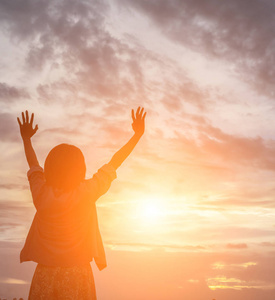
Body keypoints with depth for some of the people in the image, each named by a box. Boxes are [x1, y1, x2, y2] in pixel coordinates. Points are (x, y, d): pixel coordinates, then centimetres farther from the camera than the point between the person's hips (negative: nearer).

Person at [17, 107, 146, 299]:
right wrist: (138, 134, 11)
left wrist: (26, 138, 35)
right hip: (77, 271, -3)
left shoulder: (41, 193, -2)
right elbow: (114, 163, 0)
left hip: (44, 274, 3)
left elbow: (33, 165, 17)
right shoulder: (86, 193, -9)